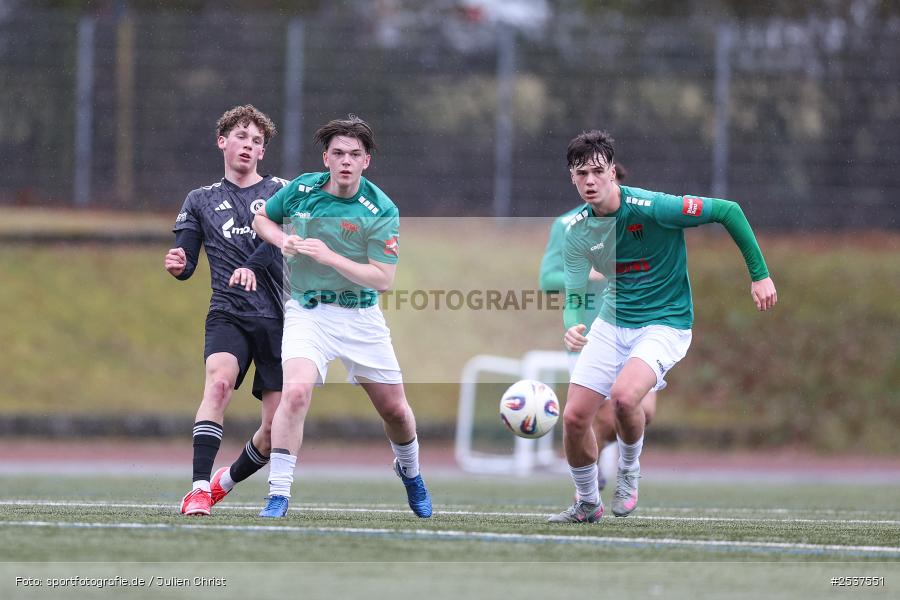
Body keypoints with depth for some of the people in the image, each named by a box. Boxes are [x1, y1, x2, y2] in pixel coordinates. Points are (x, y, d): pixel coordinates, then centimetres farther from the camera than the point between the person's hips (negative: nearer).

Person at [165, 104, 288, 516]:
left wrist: (252, 266, -30)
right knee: (220, 379, -31)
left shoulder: (281, 191, 9)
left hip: (277, 319, 1)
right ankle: (199, 489, -34)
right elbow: (186, 262, 9)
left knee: (275, 429, -1)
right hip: (228, 314, -1)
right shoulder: (201, 200, 15)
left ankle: (227, 481, 28)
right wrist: (177, 264, -16)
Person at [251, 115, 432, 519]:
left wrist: (329, 257, -25)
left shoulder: (382, 211, -12)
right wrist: (281, 239, -9)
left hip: (361, 315, 0)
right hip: (308, 312, 0)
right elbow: (261, 219, 14)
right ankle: (278, 496, -22)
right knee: (296, 391, -26)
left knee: (394, 409, 10)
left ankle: (410, 473, 44)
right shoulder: (302, 188, -4)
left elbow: (383, 278, -15)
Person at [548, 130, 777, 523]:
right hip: (612, 323, 5)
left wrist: (759, 274, -13)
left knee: (623, 396, -32)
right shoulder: (576, 231, -6)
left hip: (665, 324, -5)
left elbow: (728, 211, -16)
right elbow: (575, 294, -1)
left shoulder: (651, 207, -23)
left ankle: (628, 471, 0)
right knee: (574, 417, -2)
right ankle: (587, 503, 25)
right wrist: (572, 326, -25)